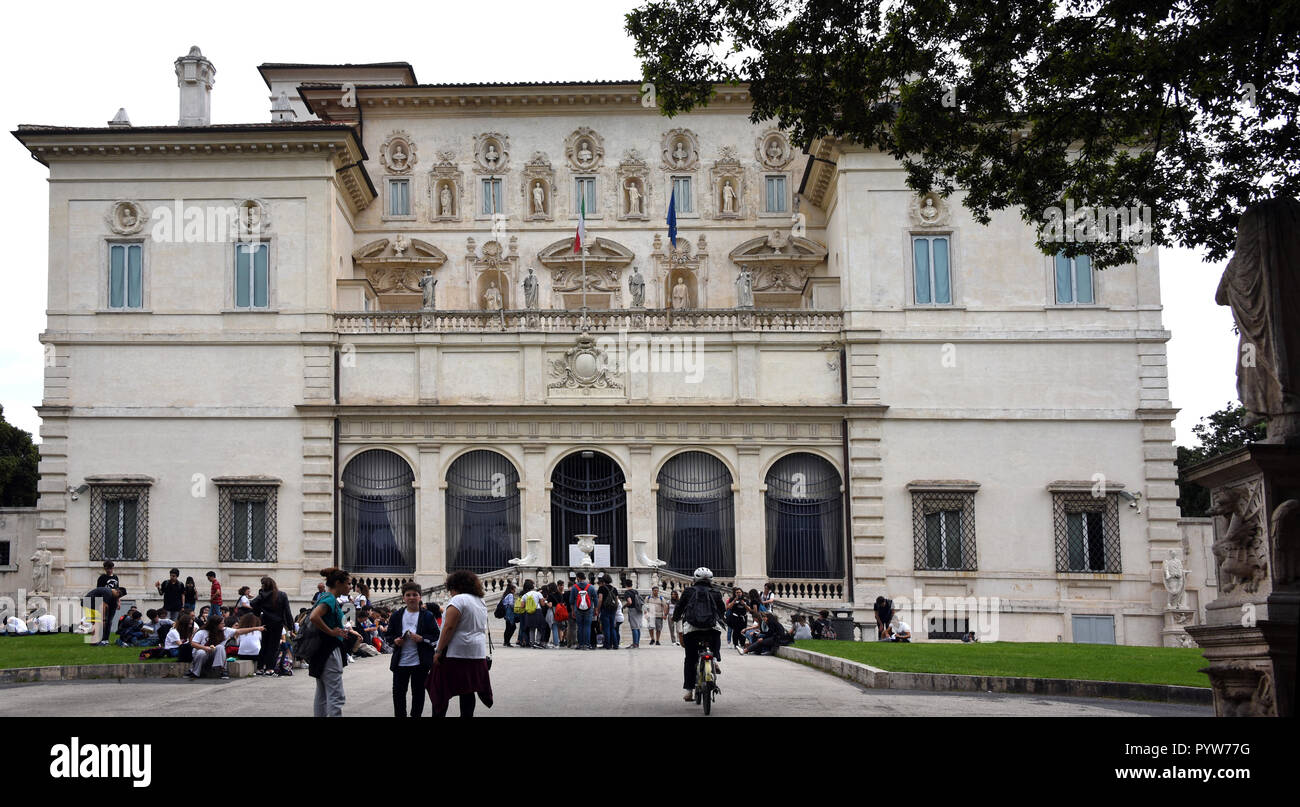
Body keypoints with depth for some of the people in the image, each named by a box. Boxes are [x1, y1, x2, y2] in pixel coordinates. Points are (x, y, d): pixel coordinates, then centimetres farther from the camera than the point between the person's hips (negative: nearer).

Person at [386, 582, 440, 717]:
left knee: (418, 692, 7)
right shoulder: (396, 616, 9)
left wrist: (422, 639, -18)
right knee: (398, 692, 6)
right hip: (401, 662, 2)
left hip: (420, 662, -2)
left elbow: (436, 635, -2)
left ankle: (416, 715, 18)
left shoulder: (428, 616, 1)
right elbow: (388, 635, 13)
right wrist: (395, 640, -8)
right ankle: (399, 715, 18)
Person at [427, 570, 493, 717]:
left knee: (440, 691, -2)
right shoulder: (481, 602, 16)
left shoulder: (458, 600, -11)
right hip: (478, 655, 8)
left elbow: (449, 628, -17)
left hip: (457, 653, -8)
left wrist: (438, 652, -14)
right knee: (467, 691, 11)